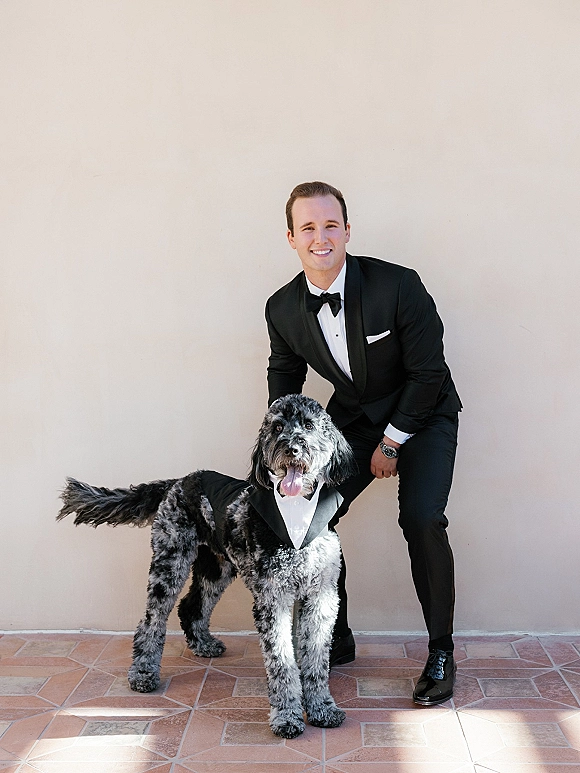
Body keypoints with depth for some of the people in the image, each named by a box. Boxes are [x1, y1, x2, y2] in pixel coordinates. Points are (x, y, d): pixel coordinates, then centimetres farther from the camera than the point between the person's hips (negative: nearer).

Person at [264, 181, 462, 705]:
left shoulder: (398, 286, -25)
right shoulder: (283, 309, -11)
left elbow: (428, 372, -17)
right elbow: (284, 381, 8)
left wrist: (391, 443, -13)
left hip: (422, 414, -4)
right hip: (353, 416, 5)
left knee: (421, 519, -22)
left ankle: (441, 652, -1)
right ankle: (336, 640, 14)